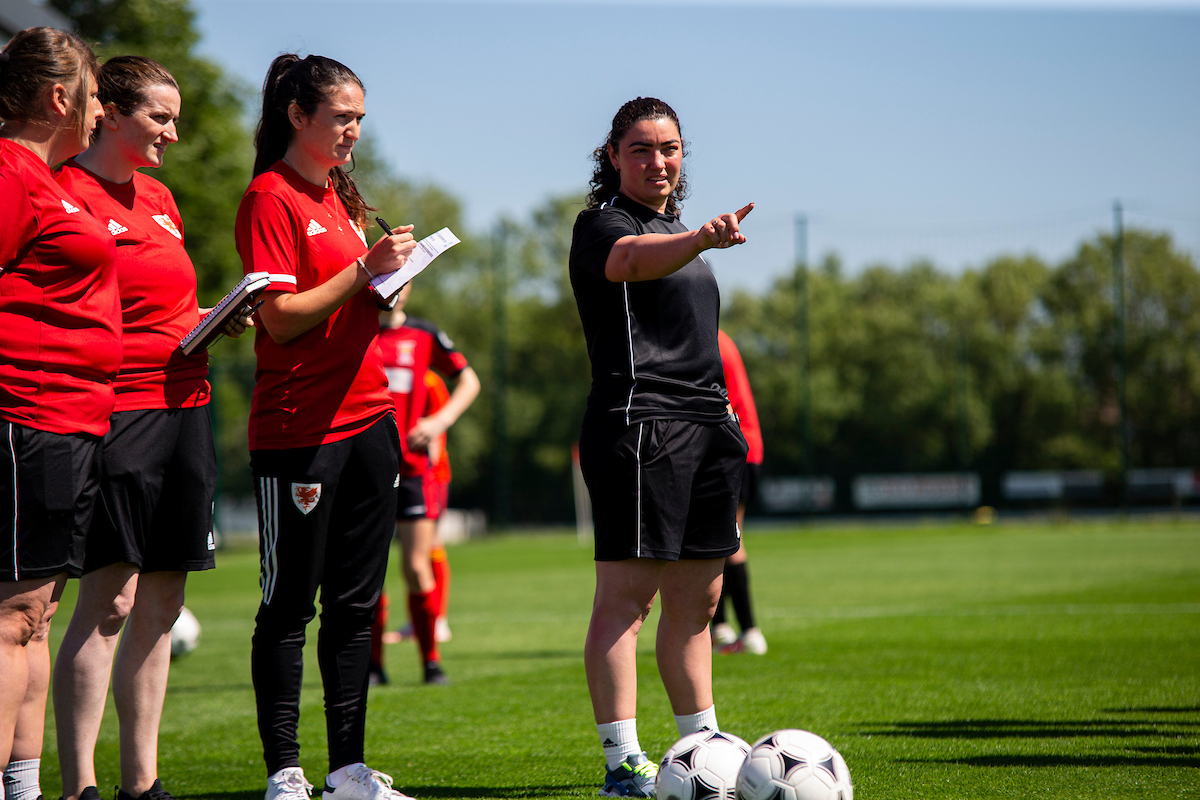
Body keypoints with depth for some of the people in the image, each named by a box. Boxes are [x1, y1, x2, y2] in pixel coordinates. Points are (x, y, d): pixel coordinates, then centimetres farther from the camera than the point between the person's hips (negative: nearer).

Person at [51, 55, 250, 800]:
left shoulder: (160, 199, 19)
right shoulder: (67, 192, -6)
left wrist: (220, 317, 9)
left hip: (182, 405, 8)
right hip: (114, 405, -8)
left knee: (161, 601, 8)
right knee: (110, 597, -12)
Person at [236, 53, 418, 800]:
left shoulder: (339, 197, 19)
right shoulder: (270, 198, -7)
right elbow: (281, 318, -14)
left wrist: (389, 287, 5)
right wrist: (366, 268, -17)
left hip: (366, 418, 8)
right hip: (298, 428, -8)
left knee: (356, 602, 8)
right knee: (290, 605, -2)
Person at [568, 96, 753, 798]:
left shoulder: (674, 227, 23)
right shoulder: (602, 224, -3)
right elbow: (634, 259, -28)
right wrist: (701, 239, -47)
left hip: (706, 426, 8)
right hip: (637, 424, -8)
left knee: (696, 599, 12)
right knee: (627, 594, -10)